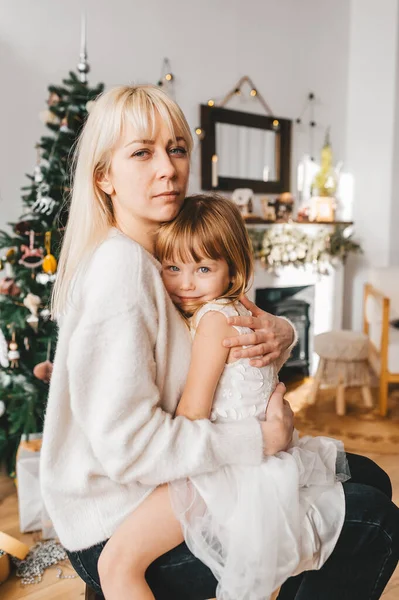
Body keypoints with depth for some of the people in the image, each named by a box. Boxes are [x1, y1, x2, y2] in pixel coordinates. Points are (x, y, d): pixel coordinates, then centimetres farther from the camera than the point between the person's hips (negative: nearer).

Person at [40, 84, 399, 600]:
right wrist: (262, 438, -22)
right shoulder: (121, 269, -24)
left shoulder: (163, 253, 6)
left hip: (166, 485, 9)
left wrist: (279, 332, -15)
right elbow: (125, 443, -29)